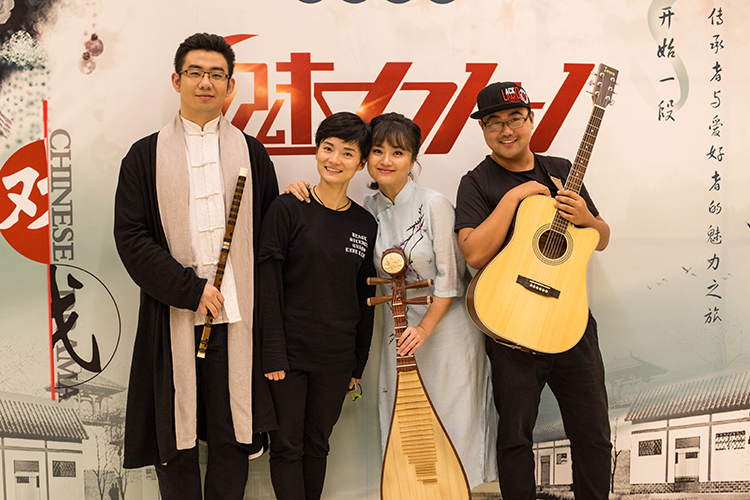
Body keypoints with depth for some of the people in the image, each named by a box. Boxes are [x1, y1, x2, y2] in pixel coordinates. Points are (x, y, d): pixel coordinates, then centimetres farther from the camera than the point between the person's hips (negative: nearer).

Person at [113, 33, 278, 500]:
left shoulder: (251, 153, 10)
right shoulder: (146, 155, 7)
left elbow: (269, 234, 8)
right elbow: (131, 237, -1)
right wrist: (190, 288, -11)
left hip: (236, 319, 1)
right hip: (173, 318, 0)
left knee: (232, 440, 8)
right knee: (175, 439, 8)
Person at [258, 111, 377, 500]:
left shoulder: (365, 224, 5)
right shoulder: (288, 209, -6)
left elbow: (365, 300, 9)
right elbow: (268, 285, -9)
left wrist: (359, 364, 9)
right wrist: (272, 355, -12)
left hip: (336, 358, 3)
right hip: (289, 351, -3)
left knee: (317, 445, 15)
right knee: (287, 446, 5)